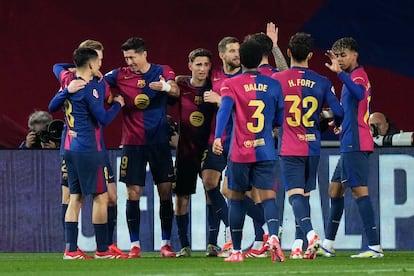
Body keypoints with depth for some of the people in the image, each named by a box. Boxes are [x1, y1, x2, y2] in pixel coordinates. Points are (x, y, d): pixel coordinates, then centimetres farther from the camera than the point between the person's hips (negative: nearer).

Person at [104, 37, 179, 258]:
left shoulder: (162, 72, -2)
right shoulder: (120, 76, 2)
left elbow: (176, 91, -18)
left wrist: (167, 86, -42)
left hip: (159, 141, 0)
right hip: (132, 142, 1)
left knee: (166, 192, 0)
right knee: (133, 193, -2)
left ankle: (166, 243, 9)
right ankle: (134, 245, 6)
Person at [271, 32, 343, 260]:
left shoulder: (277, 79, -5)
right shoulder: (322, 83, -1)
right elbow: (339, 113, 0)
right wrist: (335, 124, 23)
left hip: (289, 149, -3)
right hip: (312, 148, 3)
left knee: (295, 195, -8)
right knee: (304, 194, 14)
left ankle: (310, 233, -32)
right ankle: (298, 245, 13)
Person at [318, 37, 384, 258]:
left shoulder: (358, 75, -11)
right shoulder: (352, 77, 20)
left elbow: (360, 93, -36)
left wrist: (340, 73, -42)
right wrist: (343, 125, 28)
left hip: (355, 145, -11)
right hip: (350, 146, 11)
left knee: (359, 191, -13)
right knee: (335, 190, 16)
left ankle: (375, 246, -16)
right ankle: (328, 246, 23)